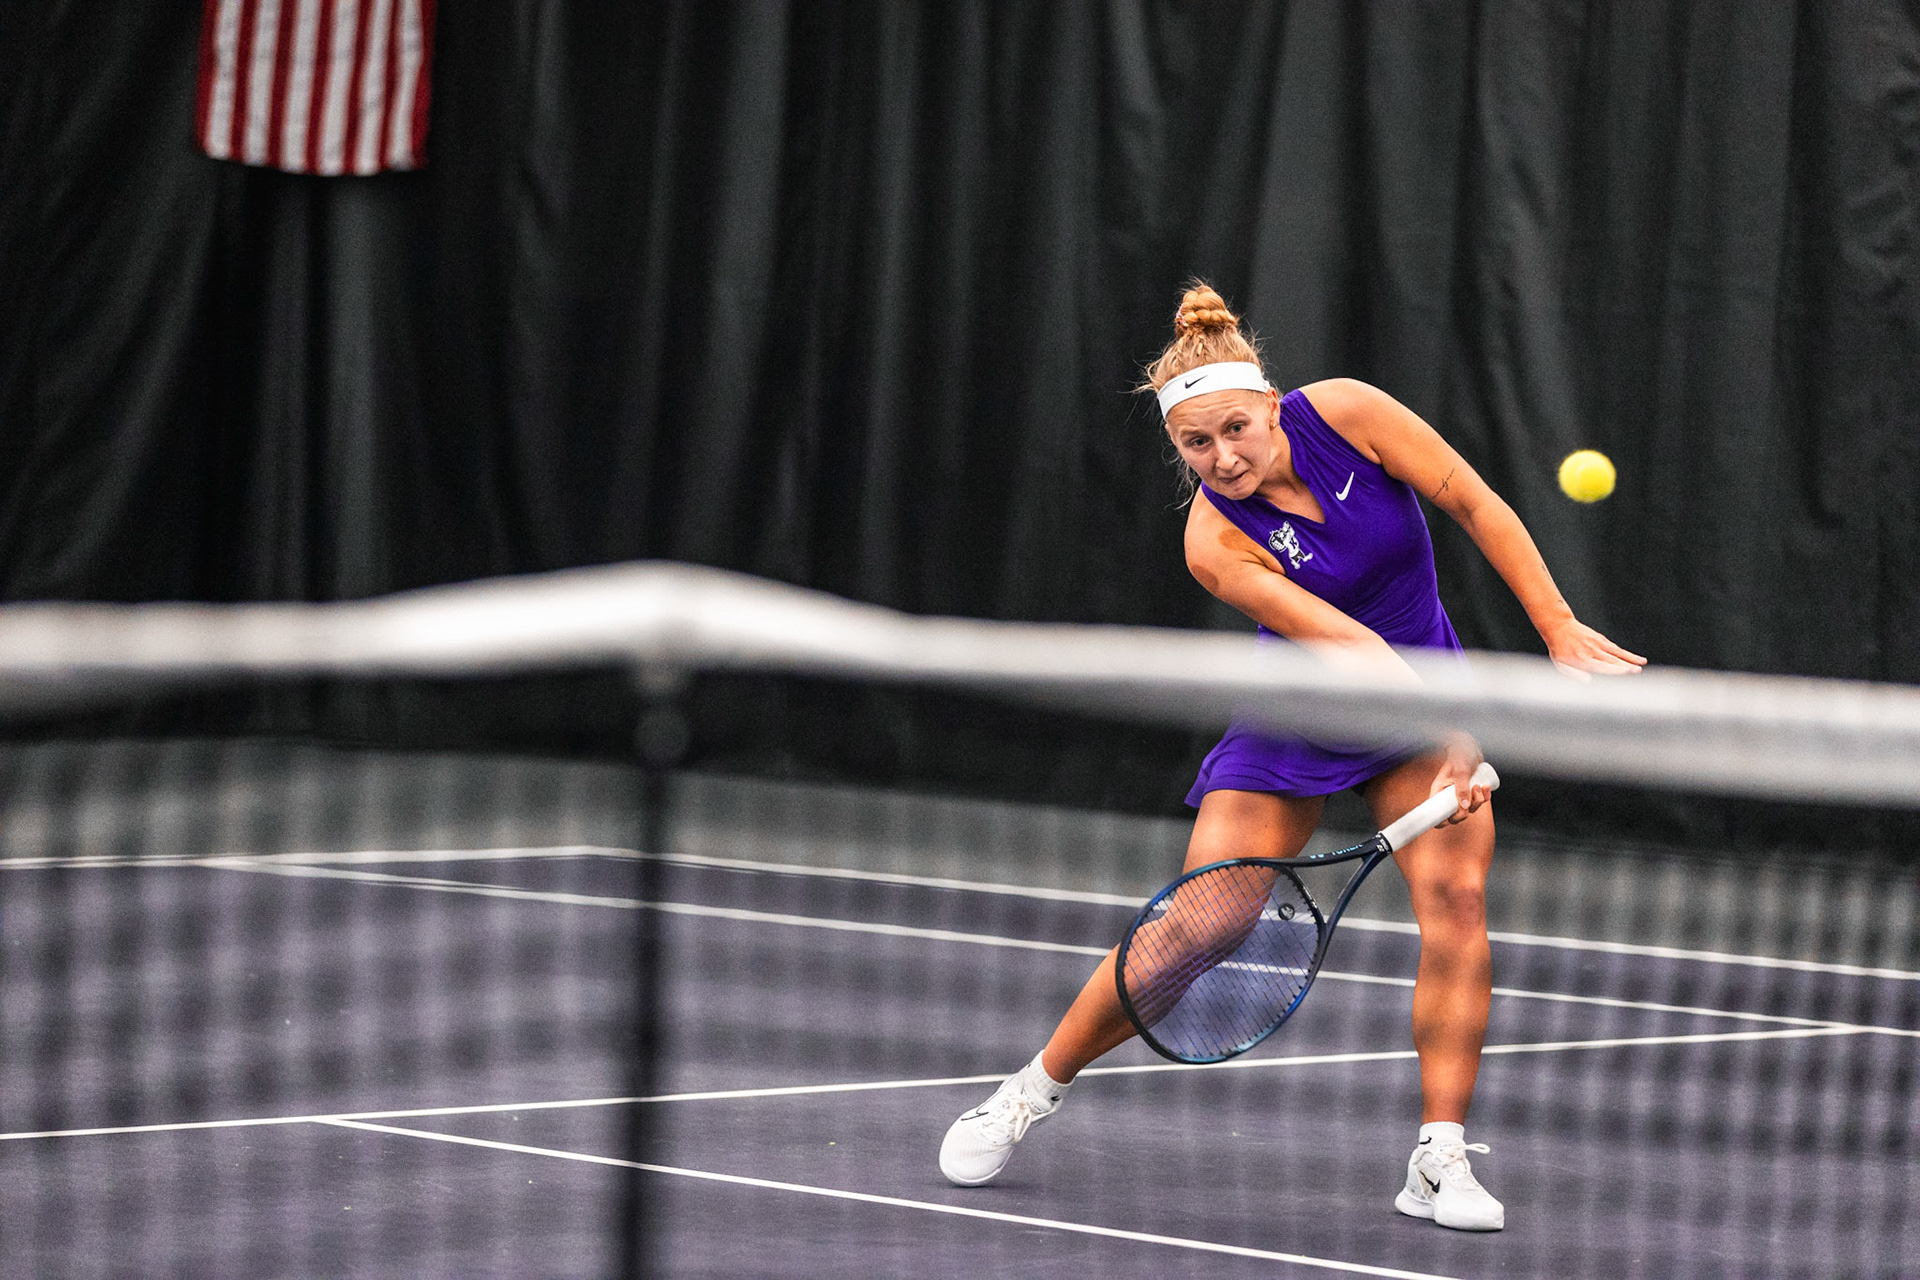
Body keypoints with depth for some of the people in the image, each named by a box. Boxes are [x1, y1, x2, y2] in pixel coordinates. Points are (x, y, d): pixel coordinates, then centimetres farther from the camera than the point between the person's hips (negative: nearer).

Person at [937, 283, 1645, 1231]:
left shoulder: (1344, 412, -19)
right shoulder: (1217, 541, -24)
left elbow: (1477, 507, -11)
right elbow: (1345, 645, -30)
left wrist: (1561, 631, -12)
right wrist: (1452, 737, -36)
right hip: (1296, 724, -2)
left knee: (1456, 895, -20)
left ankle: (1439, 1163, -16)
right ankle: (1035, 1089, 16)